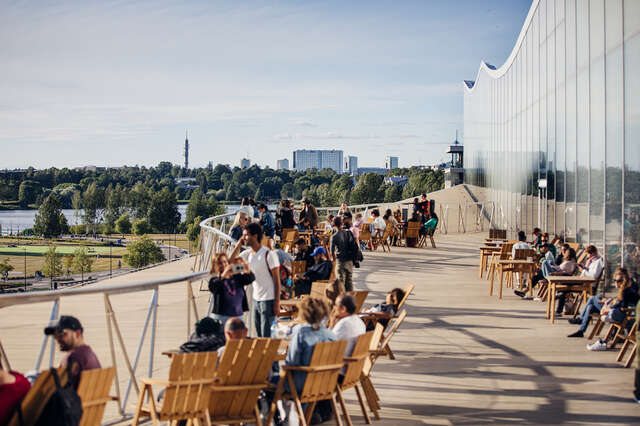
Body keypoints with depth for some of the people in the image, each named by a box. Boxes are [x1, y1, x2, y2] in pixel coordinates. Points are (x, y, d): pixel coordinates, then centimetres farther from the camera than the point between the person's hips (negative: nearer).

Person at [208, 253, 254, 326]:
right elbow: (213, 287, -27)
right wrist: (223, 276, -42)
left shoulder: (237, 277, 8)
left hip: (238, 315, 4)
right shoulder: (214, 280, -4)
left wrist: (248, 271, -27)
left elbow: (251, 279, -4)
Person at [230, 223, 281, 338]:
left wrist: (277, 303, -16)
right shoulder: (247, 253, 6)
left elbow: (277, 280, -13)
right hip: (256, 299, 7)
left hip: (268, 300, -7)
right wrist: (239, 244, 0)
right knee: (259, 335, 12)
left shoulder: (269, 255, -14)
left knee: (267, 336, -5)